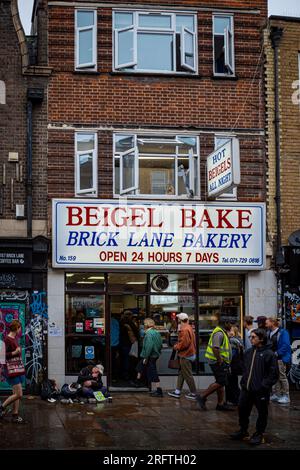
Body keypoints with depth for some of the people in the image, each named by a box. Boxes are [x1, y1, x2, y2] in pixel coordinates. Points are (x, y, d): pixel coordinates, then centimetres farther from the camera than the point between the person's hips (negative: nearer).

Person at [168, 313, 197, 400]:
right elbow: (193, 341, 17)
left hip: (185, 356, -11)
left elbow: (184, 343, -26)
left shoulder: (184, 330, -21)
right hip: (191, 353, 11)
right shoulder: (189, 328, 12)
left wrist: (176, 347, -10)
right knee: (181, 373, 15)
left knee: (188, 375, -2)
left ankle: (193, 393, 4)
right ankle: (177, 392, 20)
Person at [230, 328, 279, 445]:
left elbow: (273, 374, -11)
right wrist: (243, 382, 11)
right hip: (246, 389, 7)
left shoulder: (269, 354, -11)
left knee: (262, 413, 6)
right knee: (242, 409, 13)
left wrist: (264, 386, -16)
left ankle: (259, 435, 21)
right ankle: (243, 431, 31)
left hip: (261, 391, -6)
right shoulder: (248, 352, 9)